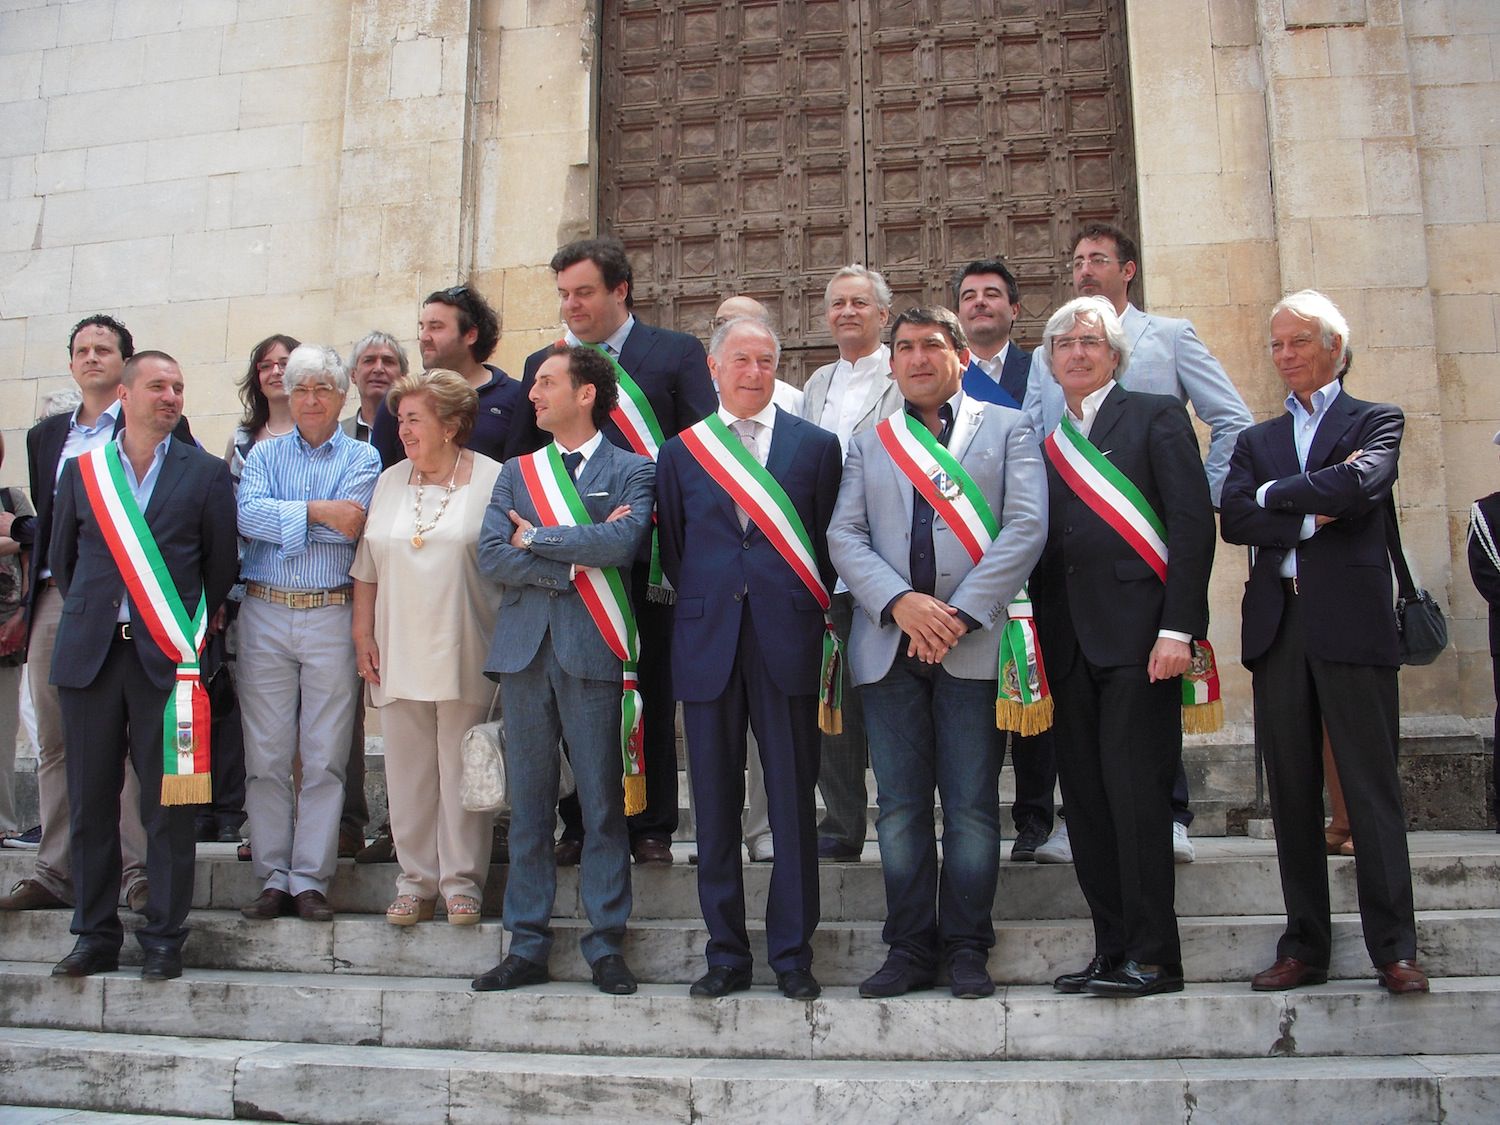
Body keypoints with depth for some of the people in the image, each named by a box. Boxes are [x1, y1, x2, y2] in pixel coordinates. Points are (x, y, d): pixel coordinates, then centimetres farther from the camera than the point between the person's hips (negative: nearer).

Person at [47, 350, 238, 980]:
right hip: (89, 654, 2)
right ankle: (96, 935, 19)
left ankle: (164, 940, 9)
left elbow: (221, 565, 7)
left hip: (166, 657, -2)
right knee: (91, 802, 7)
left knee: (168, 803, 0)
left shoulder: (205, 473, 5)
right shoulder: (81, 471, 11)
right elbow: (62, 559, 18)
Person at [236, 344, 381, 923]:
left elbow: (349, 528, -12)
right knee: (266, 755, 3)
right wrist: (316, 512, -12)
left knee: (325, 757, 1)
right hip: (265, 614, 2)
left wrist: (280, 518, -5)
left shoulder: (362, 458, 6)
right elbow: (246, 514, -7)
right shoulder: (264, 454, 12)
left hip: (332, 616, -2)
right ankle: (273, 877, 13)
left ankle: (311, 878, 9)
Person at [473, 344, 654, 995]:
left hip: (593, 651, -3)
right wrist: (574, 564, -8)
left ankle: (606, 947, 11)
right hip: (523, 648, 4)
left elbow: (623, 542, -14)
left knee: (602, 806, 1)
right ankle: (527, 947, 15)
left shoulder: (631, 470, 5)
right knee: (529, 806, 7)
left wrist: (536, 538, -5)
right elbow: (491, 555, 2)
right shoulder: (516, 471, 16)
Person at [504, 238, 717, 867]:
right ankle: (580, 826, 20)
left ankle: (652, 828, 17)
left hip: (649, 559, -3)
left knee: (652, 693, 6)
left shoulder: (678, 354, 3)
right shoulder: (542, 364, 12)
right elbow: (520, 461, 12)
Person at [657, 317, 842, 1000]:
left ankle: (792, 954, 14)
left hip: (786, 642, -1)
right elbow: (672, 552, 14)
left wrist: (806, 609, 3)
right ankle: (726, 954, 17)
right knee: (715, 807, 6)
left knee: (793, 803, 2)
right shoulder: (680, 452, 11)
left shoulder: (815, 445, 7)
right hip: (708, 644, 2)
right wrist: (704, 606, 7)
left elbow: (829, 542, 8)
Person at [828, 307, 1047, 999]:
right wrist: (901, 602, -12)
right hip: (889, 646, 3)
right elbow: (844, 535, 5)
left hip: (974, 644, -2)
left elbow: (1025, 527, -3)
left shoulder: (1007, 429, 10)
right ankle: (910, 949, 15)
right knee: (900, 807, 5)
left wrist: (962, 614, -13)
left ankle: (967, 948, 13)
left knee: (972, 806, 1)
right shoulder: (868, 445, 18)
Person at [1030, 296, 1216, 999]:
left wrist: (1178, 628, -14)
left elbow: (1193, 523, -5)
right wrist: (1036, 640, 7)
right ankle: (1112, 952, 13)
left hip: (1137, 637, -5)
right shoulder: (1043, 441, 19)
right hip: (1068, 644, 6)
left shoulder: (1156, 417, 4)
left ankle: (1153, 956, 2)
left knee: (1134, 791, -7)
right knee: (1086, 800, 5)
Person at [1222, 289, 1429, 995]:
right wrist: (1314, 517, -9)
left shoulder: (1375, 421, 9)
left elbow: (1362, 483, -13)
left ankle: (1394, 950, 3)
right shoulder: (1257, 440, 20)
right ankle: (1304, 948, 13)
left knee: (1371, 787, -3)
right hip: (1276, 625, 4)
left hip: (1351, 622, -4)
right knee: (1291, 794, 6)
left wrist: (1274, 494, -3)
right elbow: (1234, 520, 3)